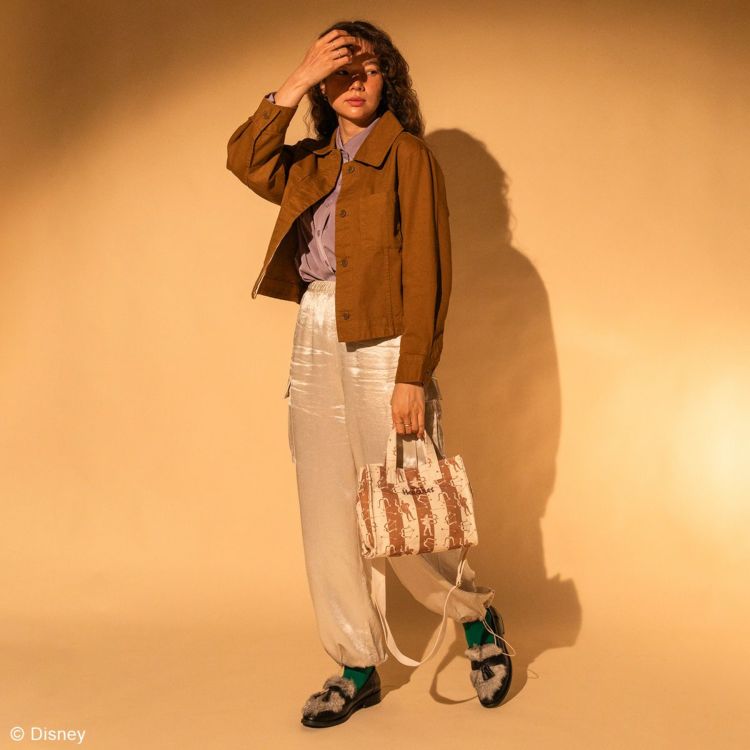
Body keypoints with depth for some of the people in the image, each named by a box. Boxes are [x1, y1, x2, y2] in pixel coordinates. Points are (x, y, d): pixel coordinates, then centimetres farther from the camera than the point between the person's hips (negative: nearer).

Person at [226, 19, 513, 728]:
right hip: (314, 343, 6)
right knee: (326, 517, 6)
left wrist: (412, 377, -16)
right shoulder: (311, 163, 18)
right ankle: (357, 668, 18)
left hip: (379, 344, -6)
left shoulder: (407, 155, -1)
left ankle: (477, 615, 20)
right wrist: (295, 82, -7)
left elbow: (426, 273, -8)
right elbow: (245, 159, 0)